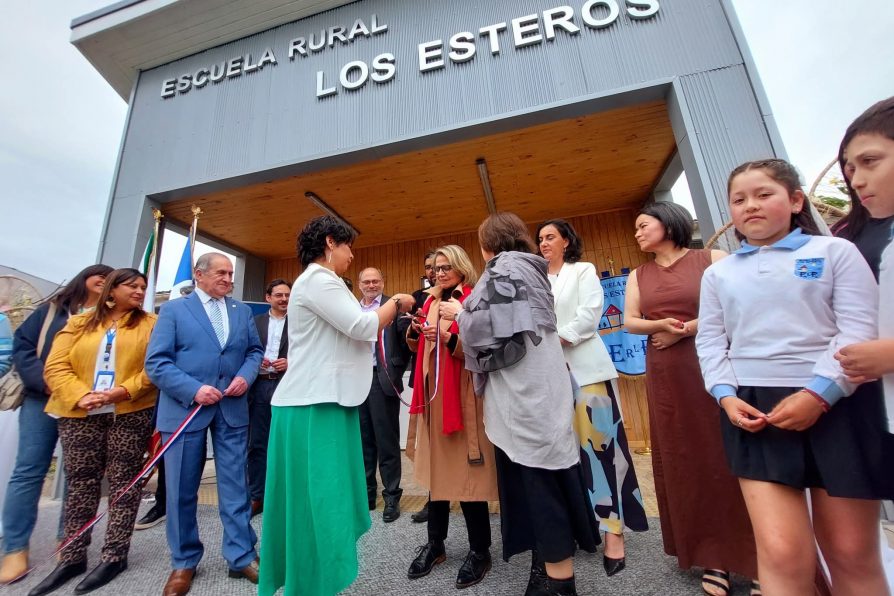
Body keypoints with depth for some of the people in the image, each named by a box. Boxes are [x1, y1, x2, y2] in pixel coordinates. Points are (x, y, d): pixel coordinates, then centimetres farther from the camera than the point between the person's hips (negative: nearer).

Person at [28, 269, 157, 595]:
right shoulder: (78, 323, 11)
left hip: (130, 414, -2)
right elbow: (56, 367, 4)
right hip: (78, 414, 2)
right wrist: (80, 396, -11)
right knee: (79, 484, 10)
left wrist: (122, 391, -16)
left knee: (123, 483, 3)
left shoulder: (150, 324, 5)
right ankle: (72, 557, 25)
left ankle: (114, 556, 14)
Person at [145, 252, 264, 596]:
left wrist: (246, 375, -9)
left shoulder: (242, 312, 10)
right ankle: (184, 562, 32)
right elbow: (156, 362, -6)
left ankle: (241, 557, 22)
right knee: (181, 490, 11)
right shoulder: (173, 309, 1)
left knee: (236, 486, 8)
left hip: (233, 410, 2)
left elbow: (255, 351, 11)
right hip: (185, 408, -2)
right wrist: (194, 389, -17)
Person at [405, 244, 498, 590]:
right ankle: (435, 544, 28)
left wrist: (450, 338, -24)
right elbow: (415, 347, 18)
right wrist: (414, 330, -1)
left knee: (466, 469, 0)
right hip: (432, 391, 6)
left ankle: (479, 550, 19)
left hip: (462, 392, -6)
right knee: (436, 466, 13)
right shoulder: (431, 301, 15)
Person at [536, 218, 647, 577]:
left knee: (599, 441, -4)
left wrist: (556, 339, -14)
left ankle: (613, 528, 6)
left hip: (585, 366, -3)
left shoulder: (583, 271, 7)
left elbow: (590, 313, -7)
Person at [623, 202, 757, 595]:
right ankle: (712, 555, 20)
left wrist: (685, 329, -11)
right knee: (684, 459, 7)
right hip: (665, 377, 4)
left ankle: (756, 556, 17)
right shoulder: (638, 276, 13)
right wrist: (659, 325, -13)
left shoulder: (712, 259, 2)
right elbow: (629, 322, 6)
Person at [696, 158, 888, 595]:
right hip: (753, 409, 1)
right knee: (782, 551, -5)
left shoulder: (835, 252, 6)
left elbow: (859, 329, -4)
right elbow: (710, 341, 8)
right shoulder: (718, 273, 11)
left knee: (853, 554, 12)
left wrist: (818, 394, -14)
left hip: (837, 405, 0)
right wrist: (726, 395, -6)